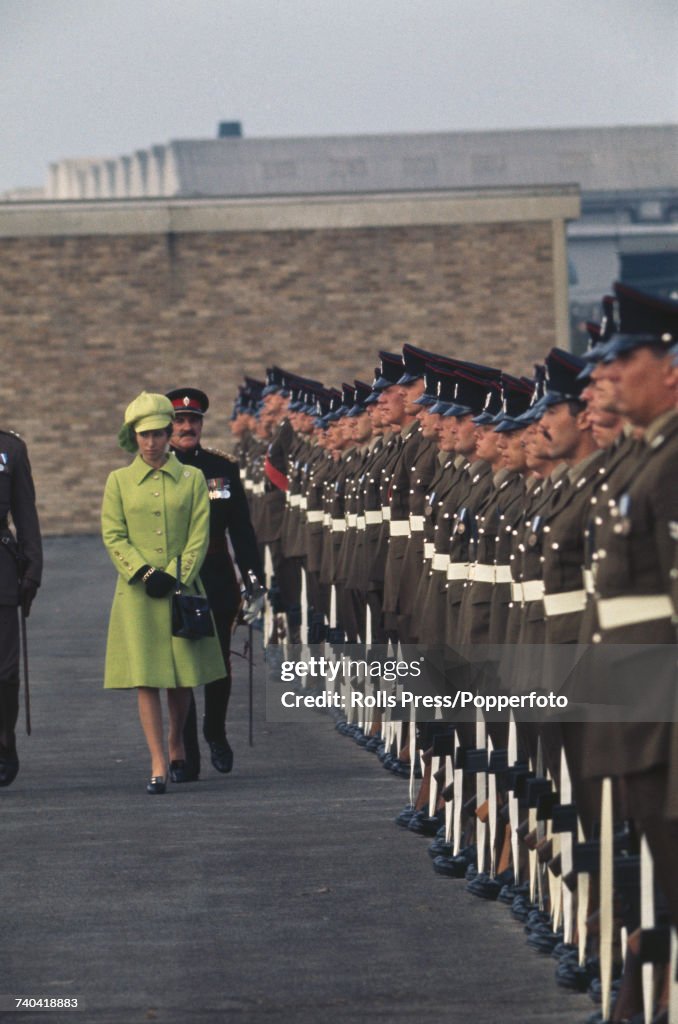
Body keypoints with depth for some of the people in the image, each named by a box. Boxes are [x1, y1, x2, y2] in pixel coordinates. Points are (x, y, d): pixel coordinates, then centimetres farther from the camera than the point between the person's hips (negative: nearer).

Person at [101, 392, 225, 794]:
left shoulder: (192, 478, 5)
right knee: (146, 679, -6)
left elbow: (199, 536, 0)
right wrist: (145, 573, -11)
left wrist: (175, 578, -11)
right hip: (137, 593, 0)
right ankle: (158, 765, -5)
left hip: (181, 589, 0)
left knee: (182, 678, 4)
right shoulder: (119, 481, 6)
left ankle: (176, 743, 30)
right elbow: (113, 536, 1)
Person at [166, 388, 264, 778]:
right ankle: (186, 754, 2)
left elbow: (241, 527, 8)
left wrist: (253, 576, 3)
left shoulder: (224, 467, 6)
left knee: (219, 665, 8)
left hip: (218, 584, 2)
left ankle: (216, 734, 32)